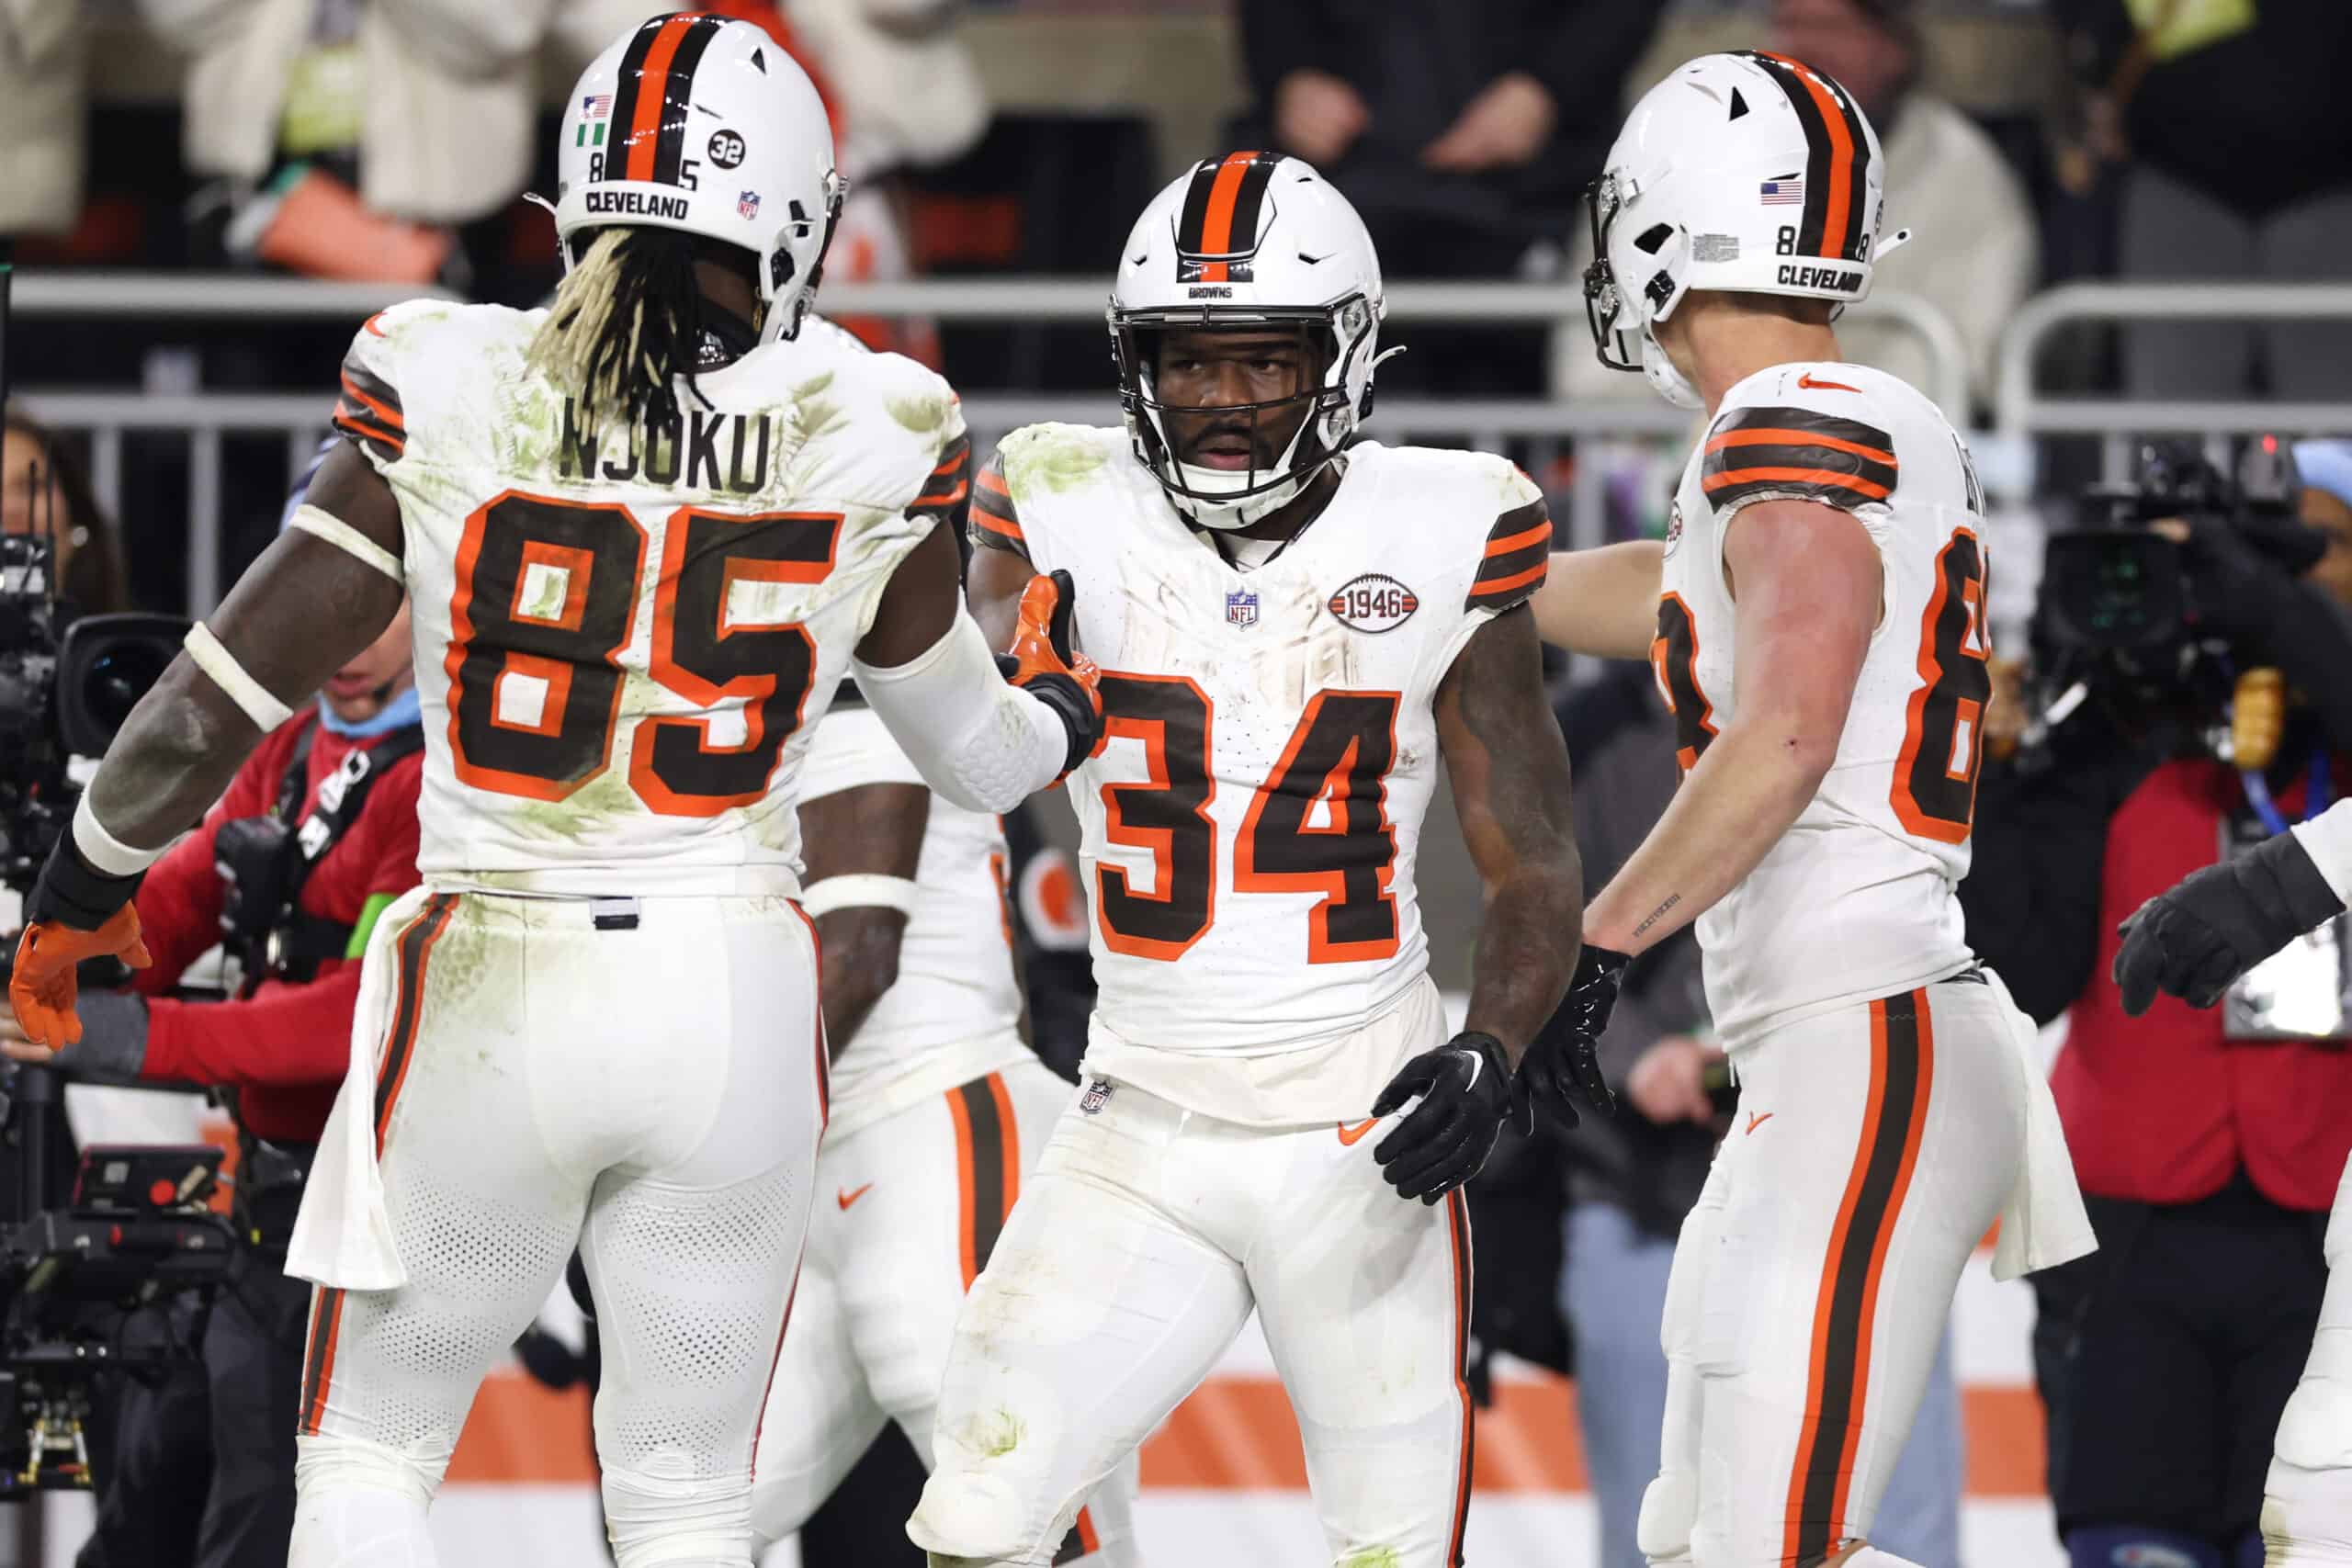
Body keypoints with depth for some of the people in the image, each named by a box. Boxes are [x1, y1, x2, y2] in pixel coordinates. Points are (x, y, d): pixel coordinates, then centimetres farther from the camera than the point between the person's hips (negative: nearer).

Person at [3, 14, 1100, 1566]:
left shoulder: (452, 407, -8)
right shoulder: (857, 448, -4)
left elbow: (208, 712, -4)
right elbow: (980, 761, 13)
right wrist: (1066, 695, 36)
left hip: (496, 1000, -1)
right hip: (734, 1000, 1)